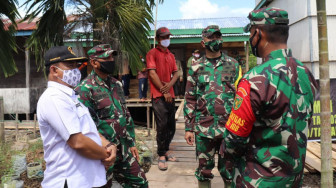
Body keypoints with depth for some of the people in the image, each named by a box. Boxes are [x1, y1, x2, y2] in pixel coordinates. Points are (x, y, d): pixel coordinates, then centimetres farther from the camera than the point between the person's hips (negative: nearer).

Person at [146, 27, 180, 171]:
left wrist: (170, 84, -7)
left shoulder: (171, 55, 20)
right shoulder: (152, 53, -1)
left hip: (170, 95, 7)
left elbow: (176, 73, 14)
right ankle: (161, 156, 4)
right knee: (162, 125, -8)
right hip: (158, 95, -7)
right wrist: (164, 91, -12)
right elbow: (152, 73, -10)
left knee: (171, 126, 10)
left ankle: (165, 150, 26)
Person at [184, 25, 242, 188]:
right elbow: (190, 100, 5)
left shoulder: (233, 65, 5)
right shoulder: (195, 68, 5)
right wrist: (188, 128, 1)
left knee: (229, 171, 11)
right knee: (204, 170, 13)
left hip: (230, 128, 0)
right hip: (203, 129, 0)